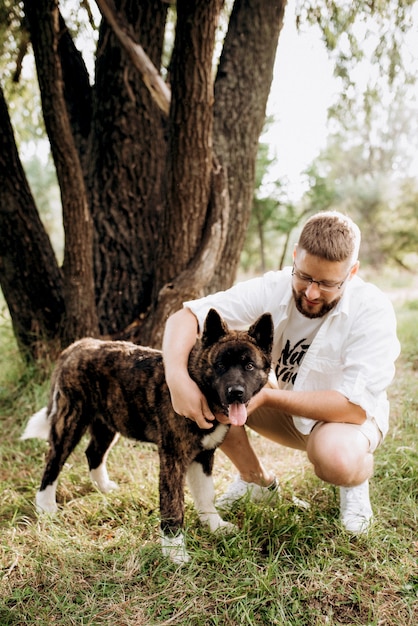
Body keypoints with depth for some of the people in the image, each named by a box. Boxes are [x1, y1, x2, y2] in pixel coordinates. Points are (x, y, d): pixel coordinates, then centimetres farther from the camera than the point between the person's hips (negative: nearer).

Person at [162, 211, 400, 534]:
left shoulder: (372, 310, -27)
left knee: (337, 457, -38)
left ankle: (357, 481, 2)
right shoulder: (273, 288, -19)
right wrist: (177, 377, -42)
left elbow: (356, 406, -31)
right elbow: (185, 316, -22)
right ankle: (258, 481, 6)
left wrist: (267, 396, -37)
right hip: (286, 411, 4)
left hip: (348, 417, -4)